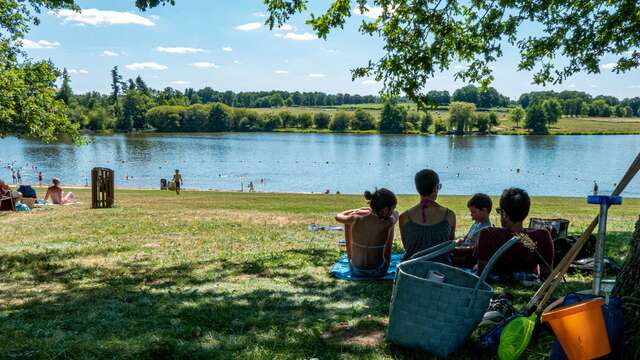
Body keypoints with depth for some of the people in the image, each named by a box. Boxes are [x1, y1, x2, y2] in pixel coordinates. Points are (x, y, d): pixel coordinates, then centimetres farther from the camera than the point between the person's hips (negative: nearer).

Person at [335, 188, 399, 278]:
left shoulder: (355, 219, -17)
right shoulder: (388, 223, -22)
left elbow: (338, 216, 8)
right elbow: (395, 213, 6)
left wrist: (358, 210, 18)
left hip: (356, 271, 2)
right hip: (378, 272, -2)